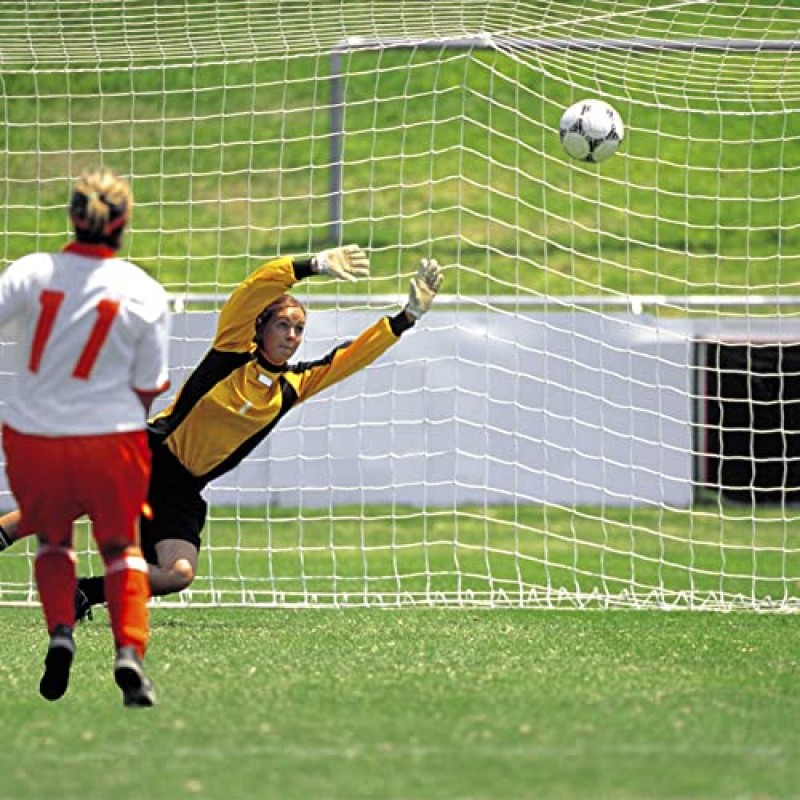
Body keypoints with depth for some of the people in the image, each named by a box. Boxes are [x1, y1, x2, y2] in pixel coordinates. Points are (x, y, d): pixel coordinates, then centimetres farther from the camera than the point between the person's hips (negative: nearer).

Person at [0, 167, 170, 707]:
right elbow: (148, 388, -3)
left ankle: (60, 632, 1)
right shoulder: (144, 294, -7)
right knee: (120, 543, 16)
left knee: (52, 538, 24)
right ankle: (129, 649, -4)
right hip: (111, 436, -1)